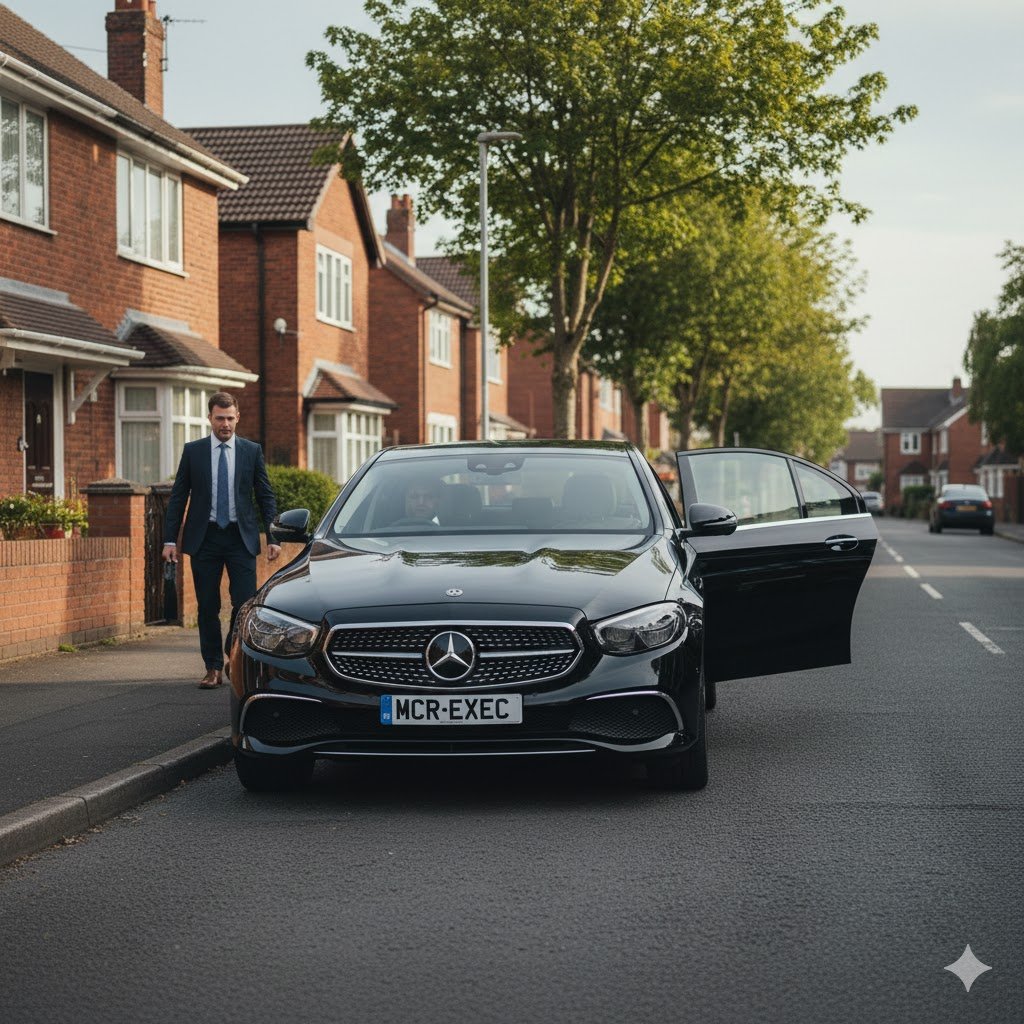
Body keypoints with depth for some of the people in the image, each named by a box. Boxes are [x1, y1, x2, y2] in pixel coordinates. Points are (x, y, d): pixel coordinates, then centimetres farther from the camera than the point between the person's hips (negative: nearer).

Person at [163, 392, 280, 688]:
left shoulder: (252, 451, 5)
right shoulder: (193, 451, 4)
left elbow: (265, 496, 7)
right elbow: (178, 497, 6)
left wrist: (273, 538, 0)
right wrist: (170, 539, -1)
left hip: (241, 537, 0)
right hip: (204, 537, 0)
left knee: (245, 603, -7)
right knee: (208, 608, 3)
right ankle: (213, 668, 11)